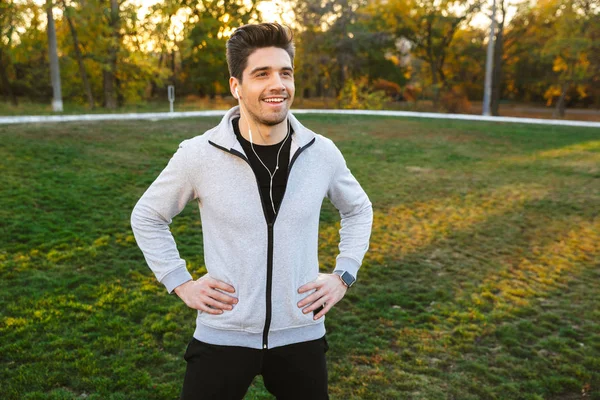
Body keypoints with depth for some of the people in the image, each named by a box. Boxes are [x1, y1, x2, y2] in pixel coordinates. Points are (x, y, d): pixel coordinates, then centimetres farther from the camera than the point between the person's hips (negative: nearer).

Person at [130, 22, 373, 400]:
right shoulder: (198, 155, -13)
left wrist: (344, 276, 3)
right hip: (223, 336, -2)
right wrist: (181, 284, -3)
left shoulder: (322, 153, -7)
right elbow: (147, 217, 3)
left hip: (302, 335, 2)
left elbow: (359, 210, 12)